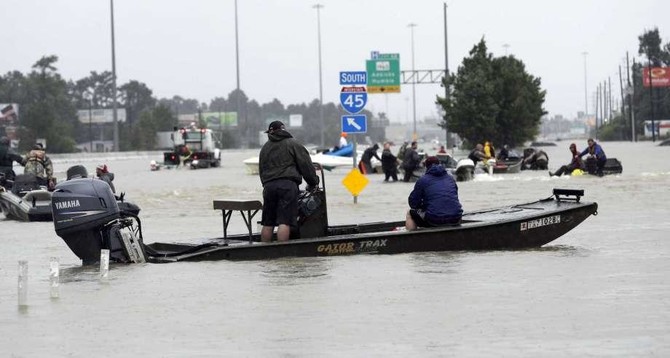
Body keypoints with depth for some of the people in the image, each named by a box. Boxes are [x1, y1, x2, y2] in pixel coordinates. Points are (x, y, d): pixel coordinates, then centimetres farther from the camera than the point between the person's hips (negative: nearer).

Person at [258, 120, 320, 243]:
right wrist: (312, 183, 12)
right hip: (288, 185, -4)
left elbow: (261, 170, 25)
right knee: (284, 222, -10)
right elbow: (306, 165, 2)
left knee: (267, 223, 9)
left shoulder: (265, 148, 22)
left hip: (269, 185, 5)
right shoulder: (293, 144, 5)